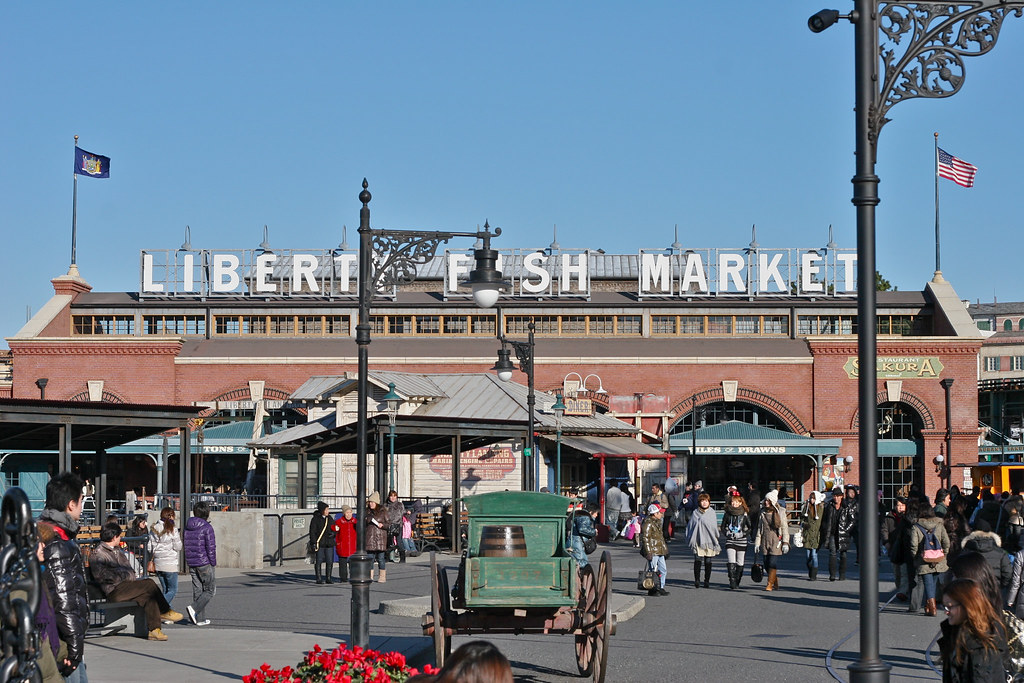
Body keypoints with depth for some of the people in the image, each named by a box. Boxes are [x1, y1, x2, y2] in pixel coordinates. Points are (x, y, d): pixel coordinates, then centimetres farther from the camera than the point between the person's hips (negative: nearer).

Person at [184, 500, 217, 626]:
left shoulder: (188, 527, 8)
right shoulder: (207, 528, -13)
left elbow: (186, 546, 12)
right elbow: (211, 548, -14)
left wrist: (189, 562, 16)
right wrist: (213, 564, -5)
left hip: (192, 564, 7)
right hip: (205, 564, -7)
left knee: (197, 591, 10)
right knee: (210, 590, 3)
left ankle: (200, 618, 10)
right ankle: (194, 608, -16)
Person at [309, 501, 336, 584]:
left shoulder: (329, 518, 13)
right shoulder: (315, 519, -3)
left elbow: (334, 529, 20)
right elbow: (312, 532, -6)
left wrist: (333, 533, -3)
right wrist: (313, 543, -14)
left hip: (329, 544, 5)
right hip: (319, 544, -5)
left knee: (330, 561, 3)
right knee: (318, 561, -1)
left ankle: (329, 578, 11)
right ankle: (319, 579, 5)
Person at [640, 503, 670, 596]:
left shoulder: (657, 522, 17)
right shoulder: (648, 524, -15)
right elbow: (645, 538, -18)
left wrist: (665, 549, 27)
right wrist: (648, 552, -22)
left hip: (660, 551, 10)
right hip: (653, 551, -10)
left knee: (663, 569, 12)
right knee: (653, 570, -4)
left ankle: (661, 588, 21)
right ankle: (652, 590, 3)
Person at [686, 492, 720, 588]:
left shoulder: (712, 513, 7)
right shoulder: (695, 513, 7)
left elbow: (715, 528, 8)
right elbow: (690, 526, 9)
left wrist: (715, 540, 1)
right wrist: (691, 539, 3)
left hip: (709, 540, 1)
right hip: (698, 540, -1)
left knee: (708, 561, 4)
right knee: (698, 560, -10)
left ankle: (707, 581, 12)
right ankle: (696, 580, -6)